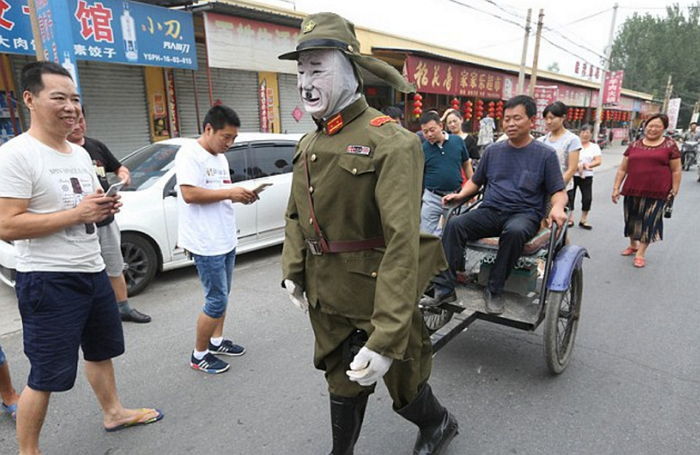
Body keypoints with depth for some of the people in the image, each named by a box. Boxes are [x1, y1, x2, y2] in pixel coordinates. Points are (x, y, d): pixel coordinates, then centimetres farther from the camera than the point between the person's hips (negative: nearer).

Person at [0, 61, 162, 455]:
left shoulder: (81, 153, 9)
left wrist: (105, 208, -4)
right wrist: (78, 213, -24)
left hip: (94, 272, 9)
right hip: (49, 282, -8)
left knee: (101, 350, 23)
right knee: (46, 375, 3)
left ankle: (114, 412, 44)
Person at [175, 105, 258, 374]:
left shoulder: (220, 157, 15)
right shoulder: (190, 154, -13)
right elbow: (189, 194, -22)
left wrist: (240, 196, 0)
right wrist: (229, 193, -19)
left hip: (226, 240, 9)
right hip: (206, 243, -9)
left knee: (222, 296, 18)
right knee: (217, 301, -3)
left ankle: (216, 341, 35)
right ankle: (199, 356, 15)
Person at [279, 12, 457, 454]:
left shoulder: (390, 141, -21)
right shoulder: (309, 144, 5)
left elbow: (402, 242, -28)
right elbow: (297, 214, 14)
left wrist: (386, 339, -31)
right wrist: (293, 271, 2)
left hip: (374, 300, -6)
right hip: (327, 298, 6)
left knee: (401, 380, 17)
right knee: (342, 382, 23)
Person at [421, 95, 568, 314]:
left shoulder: (545, 154, 4)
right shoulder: (493, 151, 14)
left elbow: (558, 192, 4)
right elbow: (476, 181, 22)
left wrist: (557, 208, -19)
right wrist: (461, 195, 1)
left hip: (524, 214, -3)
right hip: (490, 211, 3)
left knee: (514, 231, -39)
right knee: (454, 224, -25)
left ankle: (494, 291, -21)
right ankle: (444, 289, -24)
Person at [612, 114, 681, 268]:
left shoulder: (669, 145, 0)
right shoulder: (634, 145, 7)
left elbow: (676, 170, 2)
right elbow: (622, 169, 9)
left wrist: (674, 191, -2)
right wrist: (616, 187, 4)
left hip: (657, 193, -3)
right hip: (633, 190, 3)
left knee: (649, 221, 1)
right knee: (632, 219, 14)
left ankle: (641, 253, 11)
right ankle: (633, 245, 36)